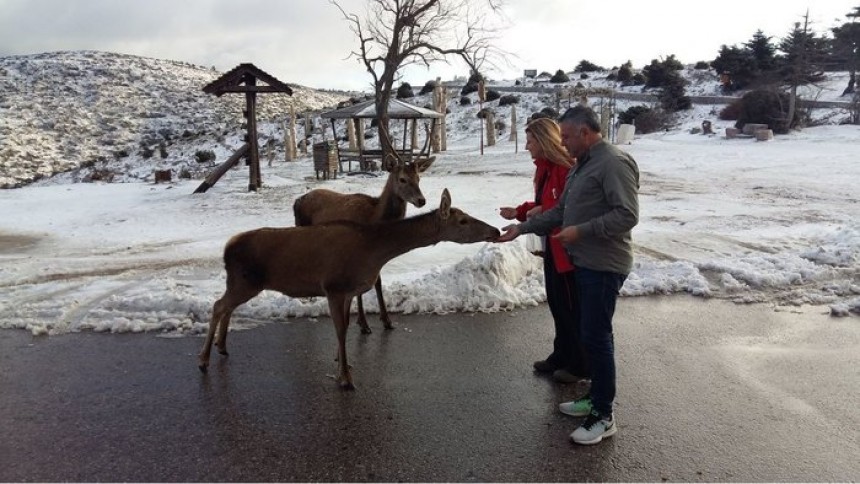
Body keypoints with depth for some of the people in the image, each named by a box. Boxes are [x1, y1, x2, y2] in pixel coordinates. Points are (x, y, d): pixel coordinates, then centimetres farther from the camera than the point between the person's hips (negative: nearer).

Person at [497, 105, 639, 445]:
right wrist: (522, 228, 13)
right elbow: (560, 211, 19)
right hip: (585, 262, 10)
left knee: (596, 336, -5)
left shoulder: (614, 163, -16)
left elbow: (627, 215, -23)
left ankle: (604, 416, 6)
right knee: (591, 334, 16)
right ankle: (595, 398, 30)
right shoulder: (582, 165, 15)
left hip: (604, 266, -10)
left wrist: (580, 231, -22)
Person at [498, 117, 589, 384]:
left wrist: (543, 212, -25)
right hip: (553, 246, 10)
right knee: (556, 302, 17)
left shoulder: (568, 167, -20)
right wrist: (519, 212, 8)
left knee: (572, 306, 2)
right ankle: (561, 356, 31)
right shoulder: (545, 167, 11)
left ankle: (580, 364, 17)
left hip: (570, 248, -10)